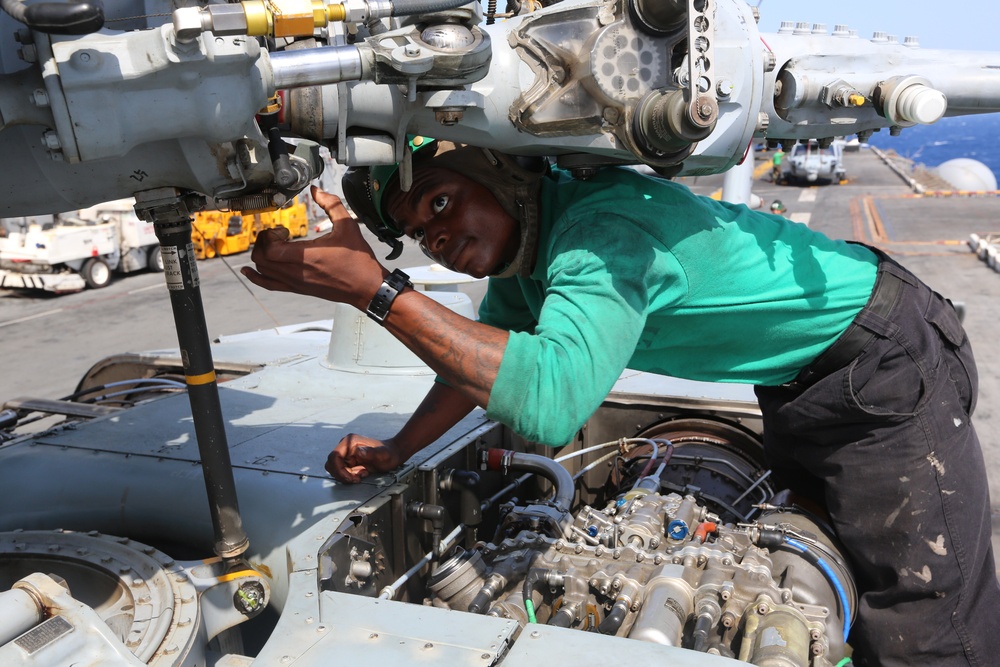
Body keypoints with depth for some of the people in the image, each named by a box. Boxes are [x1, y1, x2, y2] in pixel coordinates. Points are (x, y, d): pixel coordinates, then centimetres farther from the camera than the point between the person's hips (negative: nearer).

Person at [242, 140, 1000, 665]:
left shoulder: (608, 221, -35)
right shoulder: (522, 237, -5)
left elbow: (549, 400, -49)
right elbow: (488, 351, 8)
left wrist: (373, 289, -46)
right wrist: (398, 450, -1)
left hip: (887, 364, -9)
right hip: (799, 378, 9)